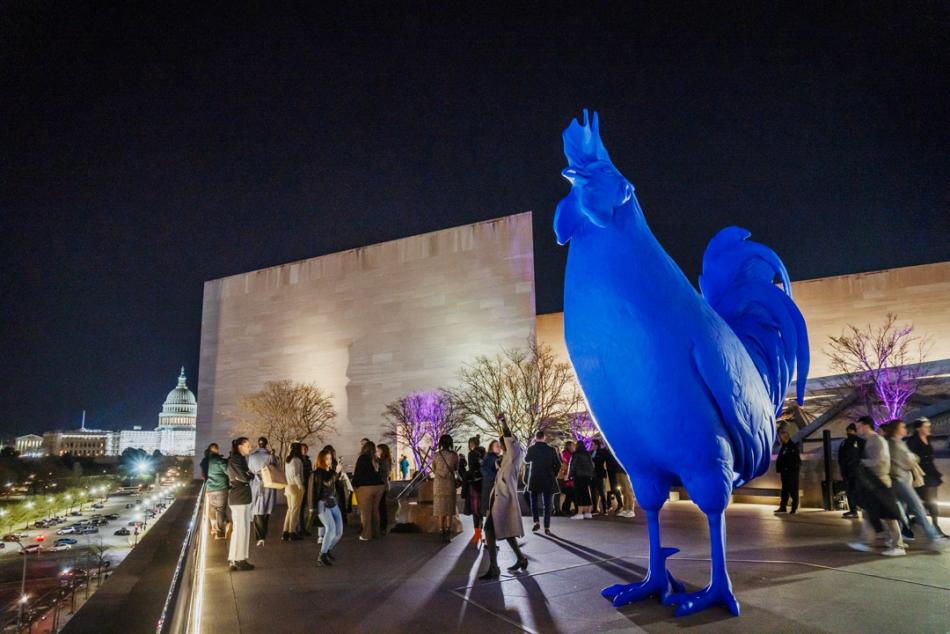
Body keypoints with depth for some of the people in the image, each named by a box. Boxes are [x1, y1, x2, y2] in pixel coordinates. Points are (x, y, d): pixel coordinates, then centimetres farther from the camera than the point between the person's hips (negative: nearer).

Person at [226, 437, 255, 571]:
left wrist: (249, 475, -7)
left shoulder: (240, 459, 17)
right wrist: (252, 475, -2)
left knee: (239, 528, 13)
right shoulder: (234, 459, -13)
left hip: (242, 497, 9)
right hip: (239, 497, -9)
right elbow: (244, 477, -19)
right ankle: (239, 560, 1)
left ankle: (234, 559, 19)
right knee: (241, 528, -5)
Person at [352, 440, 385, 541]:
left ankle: (366, 535, 3)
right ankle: (376, 532, 21)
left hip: (366, 487, -6)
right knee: (375, 510, 14)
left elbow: (357, 473, -4)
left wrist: (354, 484, 6)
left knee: (365, 511, 1)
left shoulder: (362, 458, -5)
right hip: (379, 486, 6)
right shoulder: (376, 459, 11)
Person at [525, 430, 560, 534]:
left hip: (535, 480, 0)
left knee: (534, 501, 15)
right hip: (549, 480, 0)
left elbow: (526, 459, 12)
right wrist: (554, 475, 10)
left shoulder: (531, 449, -5)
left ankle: (536, 522, 1)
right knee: (547, 504, 6)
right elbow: (558, 464, -3)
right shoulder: (551, 449, -4)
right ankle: (547, 527, 3)